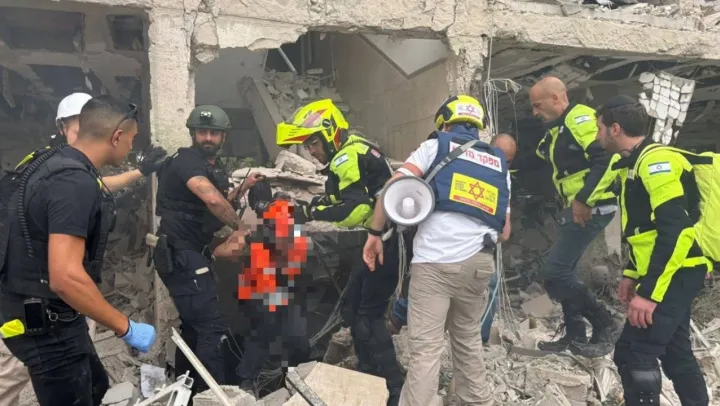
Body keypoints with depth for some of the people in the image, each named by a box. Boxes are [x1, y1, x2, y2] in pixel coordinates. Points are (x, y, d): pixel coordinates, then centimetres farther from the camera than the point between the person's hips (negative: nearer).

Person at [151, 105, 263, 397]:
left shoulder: (215, 167, 15)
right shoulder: (186, 161, -15)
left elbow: (216, 205, 21)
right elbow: (212, 200, -32)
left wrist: (243, 188, 8)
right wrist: (239, 226, -18)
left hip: (192, 254, 10)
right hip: (179, 255, -10)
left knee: (194, 325, 18)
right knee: (213, 328, -14)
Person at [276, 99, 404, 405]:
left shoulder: (348, 157, -15)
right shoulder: (353, 153, 17)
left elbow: (355, 209, -27)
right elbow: (340, 201, 14)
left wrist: (310, 212, -21)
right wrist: (304, 205, 2)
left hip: (391, 240, -11)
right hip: (385, 237, 11)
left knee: (369, 314, -6)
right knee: (355, 306, 16)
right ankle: (368, 376, 27)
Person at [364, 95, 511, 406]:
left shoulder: (437, 145, 10)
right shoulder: (499, 162, 23)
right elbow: (504, 227, 22)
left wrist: (375, 233, 2)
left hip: (435, 259, -5)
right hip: (478, 263, 5)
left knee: (425, 347, -6)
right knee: (468, 339, 21)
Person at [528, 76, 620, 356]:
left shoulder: (580, 118, -12)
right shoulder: (558, 130, 19)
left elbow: (607, 159, -23)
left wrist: (584, 199, -24)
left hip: (591, 208, -10)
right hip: (575, 208, 10)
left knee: (554, 272, -10)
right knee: (563, 271, 14)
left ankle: (603, 325, 3)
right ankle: (575, 335, 24)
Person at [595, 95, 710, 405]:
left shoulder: (656, 161, -16)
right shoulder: (638, 164, 15)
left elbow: (676, 231, -24)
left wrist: (648, 293, -24)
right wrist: (632, 275, 19)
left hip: (676, 274, -10)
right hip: (674, 274, 10)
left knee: (633, 354, -10)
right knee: (674, 350, 18)